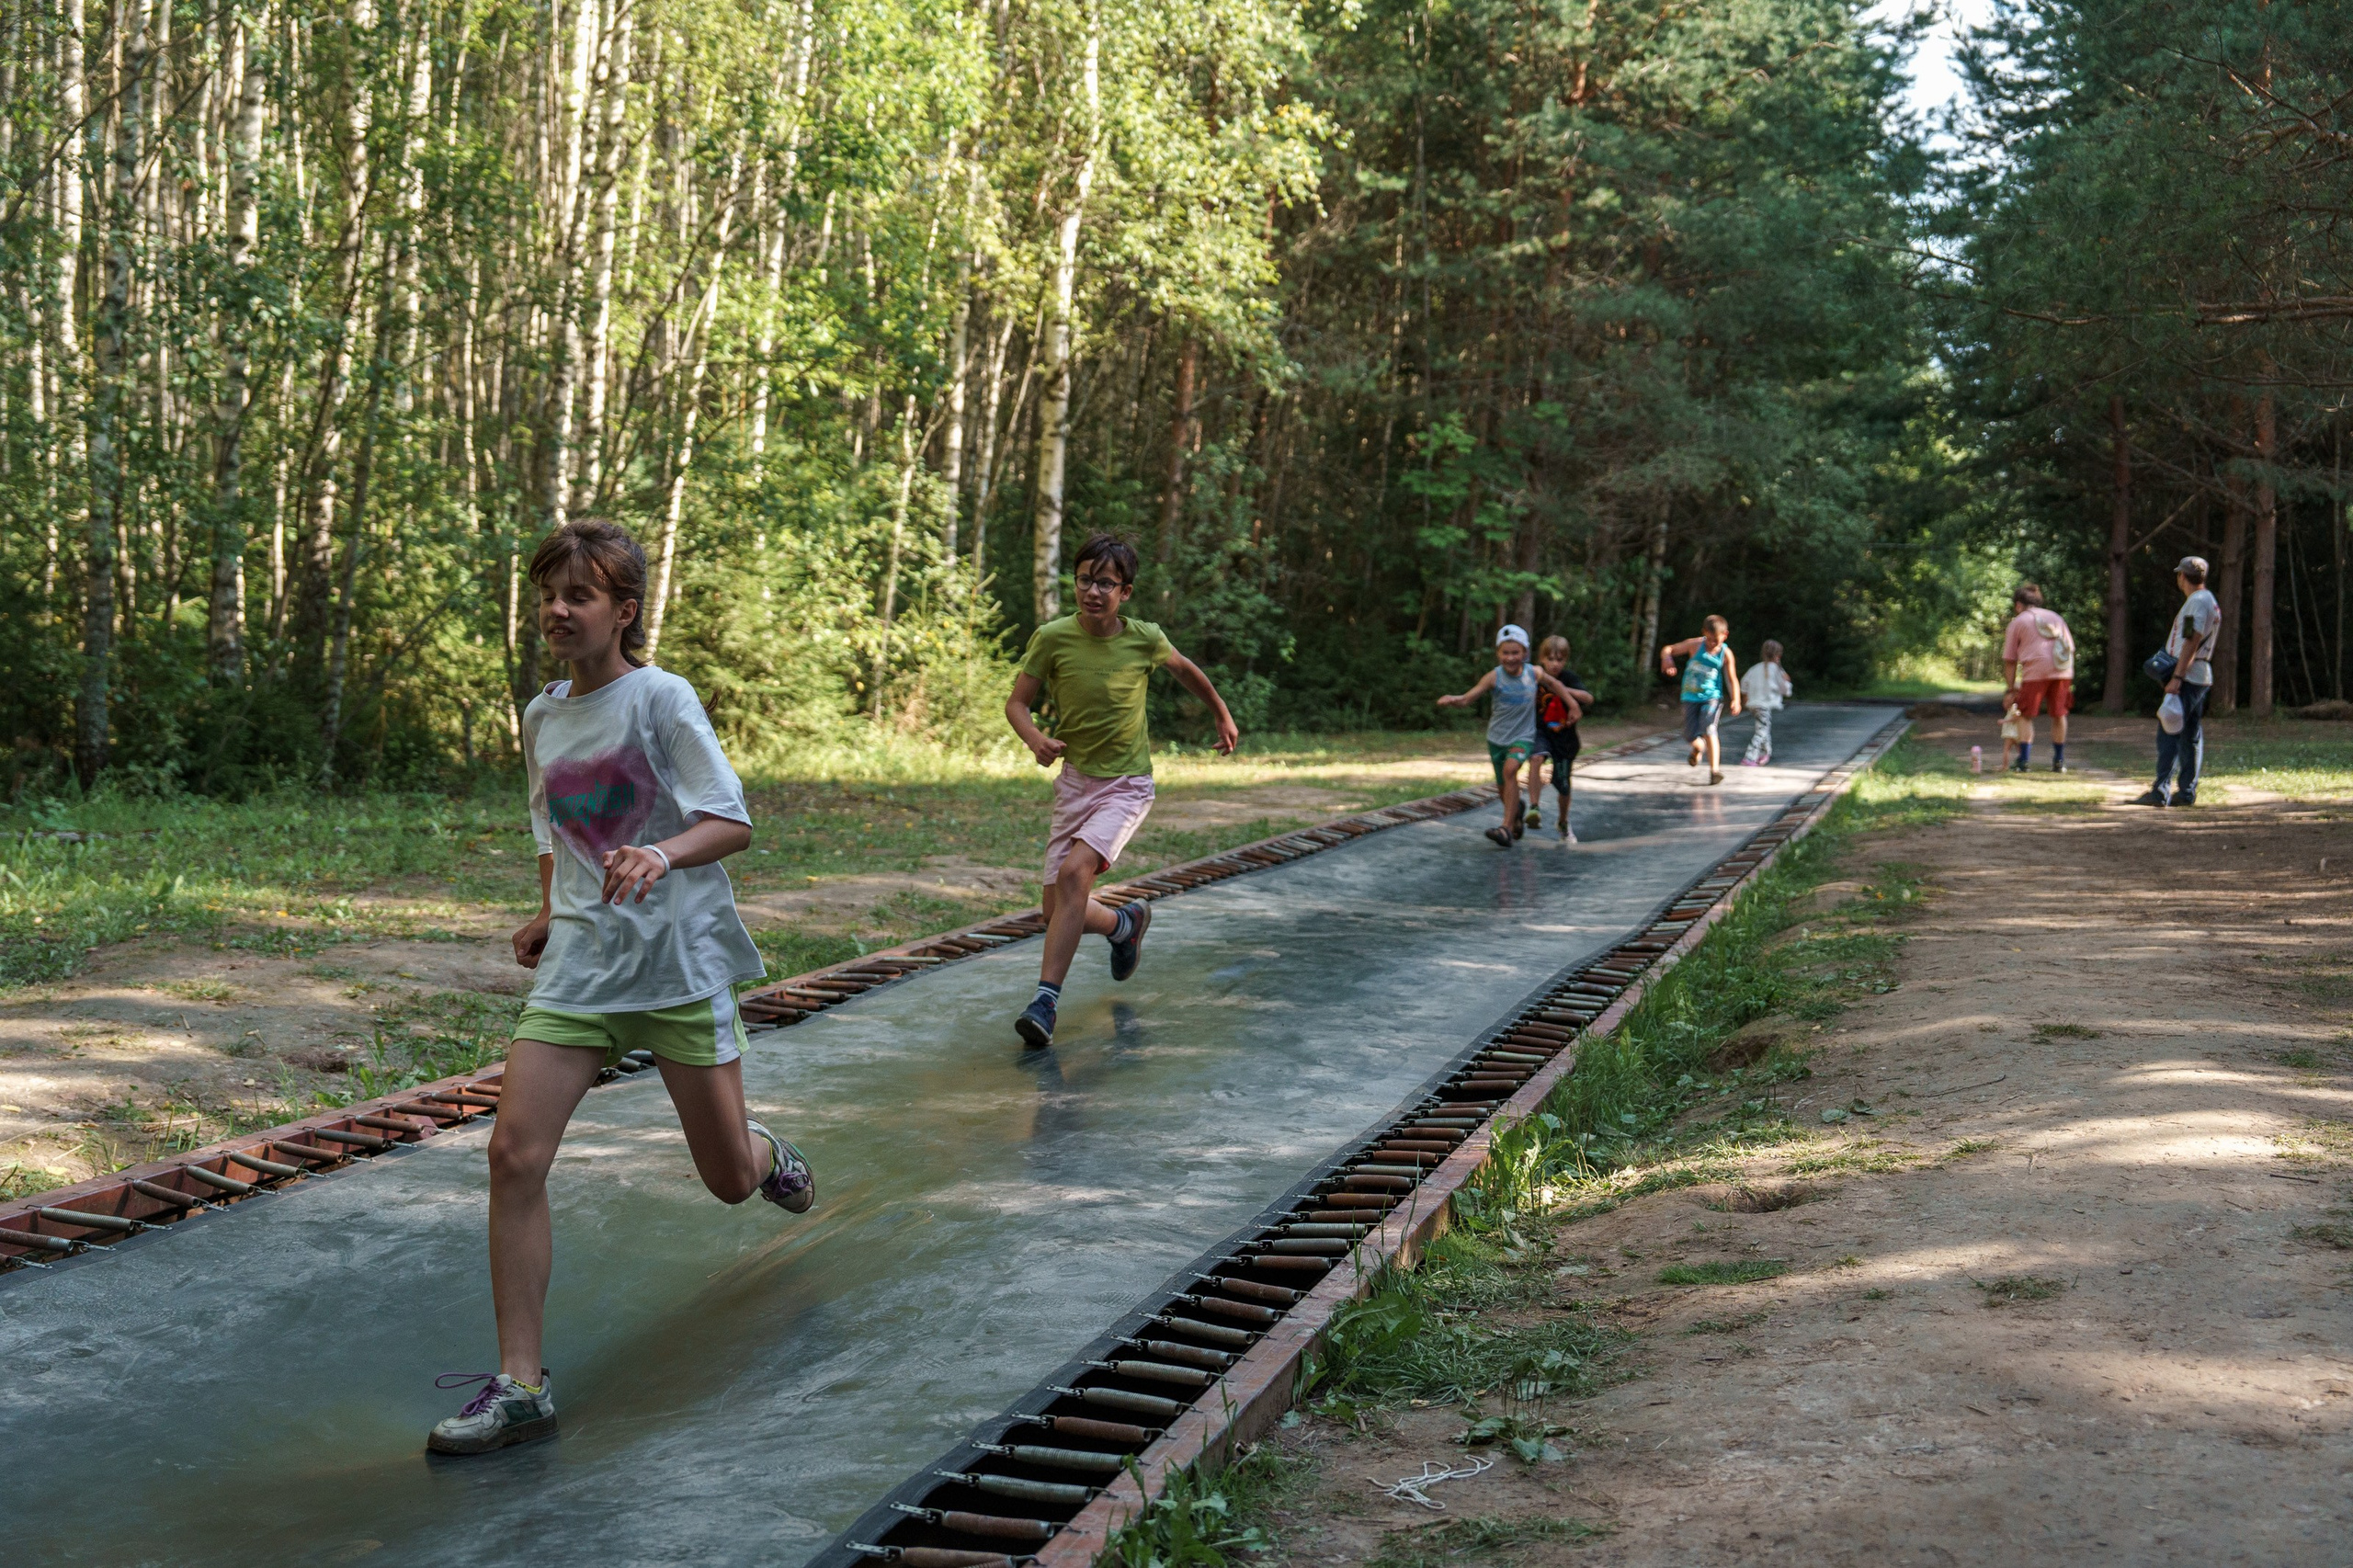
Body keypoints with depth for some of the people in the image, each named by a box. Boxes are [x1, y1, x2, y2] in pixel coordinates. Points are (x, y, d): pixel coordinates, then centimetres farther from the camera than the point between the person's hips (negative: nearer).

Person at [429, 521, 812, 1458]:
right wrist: (548, 916, 13)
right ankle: (519, 1387, -6)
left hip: (678, 961, -4)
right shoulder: (541, 717, 10)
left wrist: (661, 856, -31)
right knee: (515, 1154, -13)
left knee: (729, 1179, 6)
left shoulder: (660, 698, -8)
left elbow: (733, 823, -13)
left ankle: (771, 1160, 47)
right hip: (579, 964, 4)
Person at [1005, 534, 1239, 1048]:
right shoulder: (1052, 638, -10)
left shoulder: (1144, 639, -9)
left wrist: (1222, 715, 27)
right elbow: (1017, 703, -3)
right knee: (1057, 909, 3)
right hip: (1075, 781, 3)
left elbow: (1184, 668, 14)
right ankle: (1126, 923, 37)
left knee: (1074, 871, -27)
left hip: (1127, 786, -3)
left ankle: (1045, 1001, -27)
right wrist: (1035, 739, -25)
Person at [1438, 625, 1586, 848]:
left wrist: (1573, 704, 14)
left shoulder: (1534, 673, -9)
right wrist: (1452, 700, -42)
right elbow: (1467, 698, -21)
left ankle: (1507, 829, -30)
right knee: (1503, 788, 14)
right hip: (1497, 738, 2)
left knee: (1510, 769, -29)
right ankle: (1517, 823, 46)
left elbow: (1553, 684, 13)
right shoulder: (1494, 677, -15)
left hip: (1523, 737, -2)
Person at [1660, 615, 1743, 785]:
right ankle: (1698, 747, 36)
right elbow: (1668, 649, -3)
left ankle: (1715, 770, -21)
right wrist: (1667, 659, -26)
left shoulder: (1725, 653, -5)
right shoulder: (1695, 644, -5)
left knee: (1708, 729, -22)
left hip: (1712, 696, -2)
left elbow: (1732, 679, 0)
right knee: (1690, 735, -3)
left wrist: (1736, 701, -14)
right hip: (1691, 697, 2)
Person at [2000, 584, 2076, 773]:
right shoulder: (2056, 617, 24)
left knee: (2026, 717, 4)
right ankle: (2059, 762, 17)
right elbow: (2071, 648, 22)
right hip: (2063, 672, 4)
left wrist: (2011, 689, 11)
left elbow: (2009, 660, 7)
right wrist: (2069, 681, 25)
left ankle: (2023, 762, -4)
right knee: (2059, 715, 14)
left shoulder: (2018, 622, 12)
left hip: (2035, 672, -4)